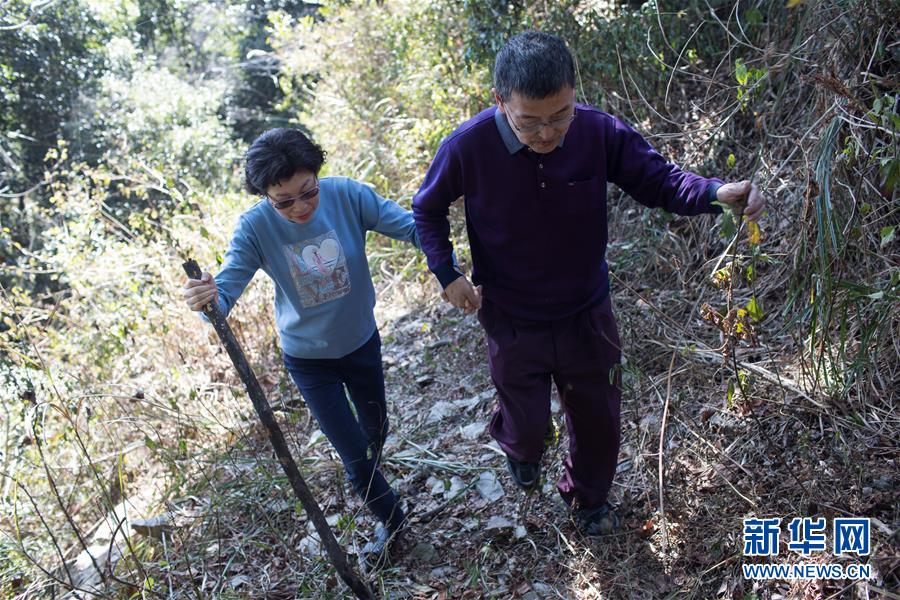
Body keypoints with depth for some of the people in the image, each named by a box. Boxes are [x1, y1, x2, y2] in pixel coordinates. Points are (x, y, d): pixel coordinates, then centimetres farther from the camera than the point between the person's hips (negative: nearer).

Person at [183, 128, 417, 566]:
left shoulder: (348, 195, -24)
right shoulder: (255, 226, -25)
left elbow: (410, 226, -26)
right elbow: (224, 292, -28)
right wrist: (205, 300, -52)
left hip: (362, 342, 2)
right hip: (309, 359, -2)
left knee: (375, 429, 26)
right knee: (354, 455, 3)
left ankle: (366, 481, 64)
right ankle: (390, 519, 35)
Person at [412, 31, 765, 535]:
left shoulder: (601, 132, -20)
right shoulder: (467, 147, -23)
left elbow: (659, 179, -10)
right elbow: (428, 210, -4)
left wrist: (715, 193, -31)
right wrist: (447, 274, -13)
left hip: (587, 315, 2)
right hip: (513, 321, -2)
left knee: (598, 417, 20)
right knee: (527, 423, 12)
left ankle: (589, 495, 53)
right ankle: (519, 447, 55)